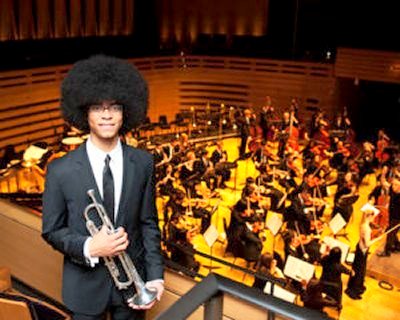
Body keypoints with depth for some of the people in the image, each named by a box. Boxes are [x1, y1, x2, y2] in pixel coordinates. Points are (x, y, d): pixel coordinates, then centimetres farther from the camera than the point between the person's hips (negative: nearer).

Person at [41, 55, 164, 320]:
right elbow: (52, 230, -4)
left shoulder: (143, 163, -6)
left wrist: (156, 276, -8)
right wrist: (89, 247, -22)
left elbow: (148, 223, -2)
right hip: (85, 285, -1)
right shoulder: (60, 170, -12)